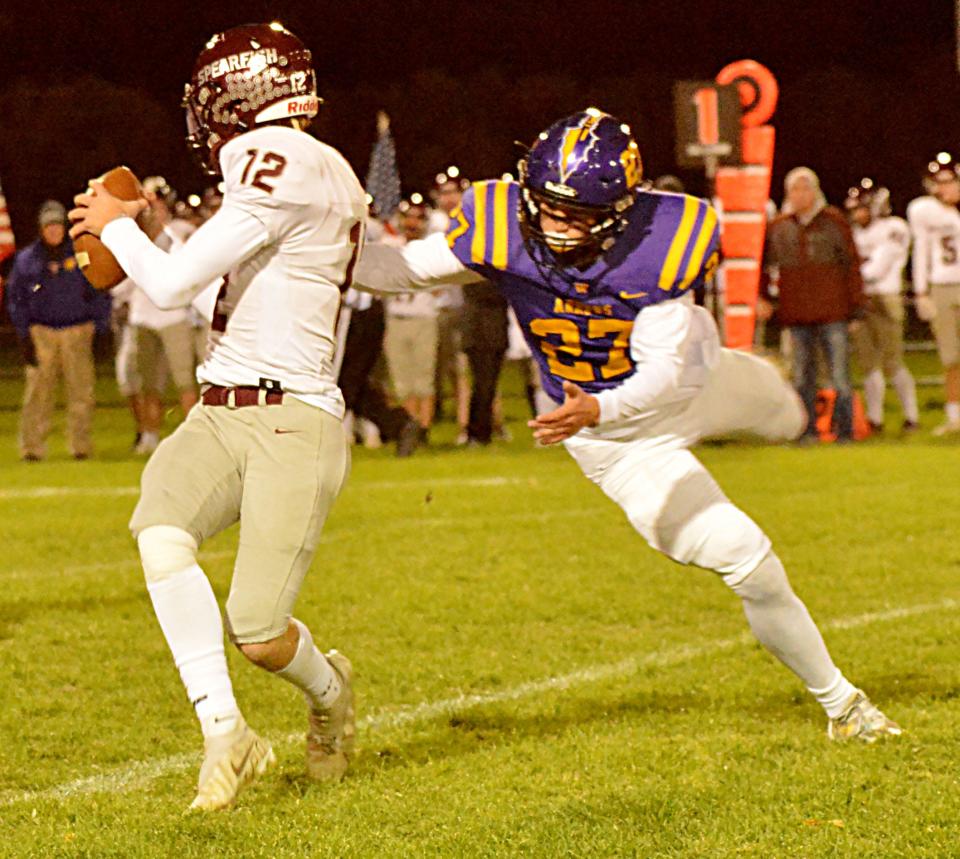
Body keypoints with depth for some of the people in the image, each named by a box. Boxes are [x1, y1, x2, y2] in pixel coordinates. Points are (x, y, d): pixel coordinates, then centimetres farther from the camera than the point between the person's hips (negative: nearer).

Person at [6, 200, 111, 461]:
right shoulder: (26, 259, 10)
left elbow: (100, 293, 11)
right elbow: (16, 299, 12)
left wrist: (100, 326, 3)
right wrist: (24, 337, 4)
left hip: (77, 331, 0)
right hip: (41, 333, 0)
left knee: (81, 391, -3)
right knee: (37, 392, -7)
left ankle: (80, 445, 5)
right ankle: (32, 446, -4)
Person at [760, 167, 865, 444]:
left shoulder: (833, 221, 3)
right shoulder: (778, 228, 9)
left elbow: (852, 263, 4)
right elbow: (763, 264, 18)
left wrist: (856, 304, 0)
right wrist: (762, 296, 5)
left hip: (832, 312, -3)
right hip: (796, 313, 3)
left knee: (839, 375, -4)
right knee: (802, 376, 5)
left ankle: (845, 430, 2)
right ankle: (808, 430, 10)